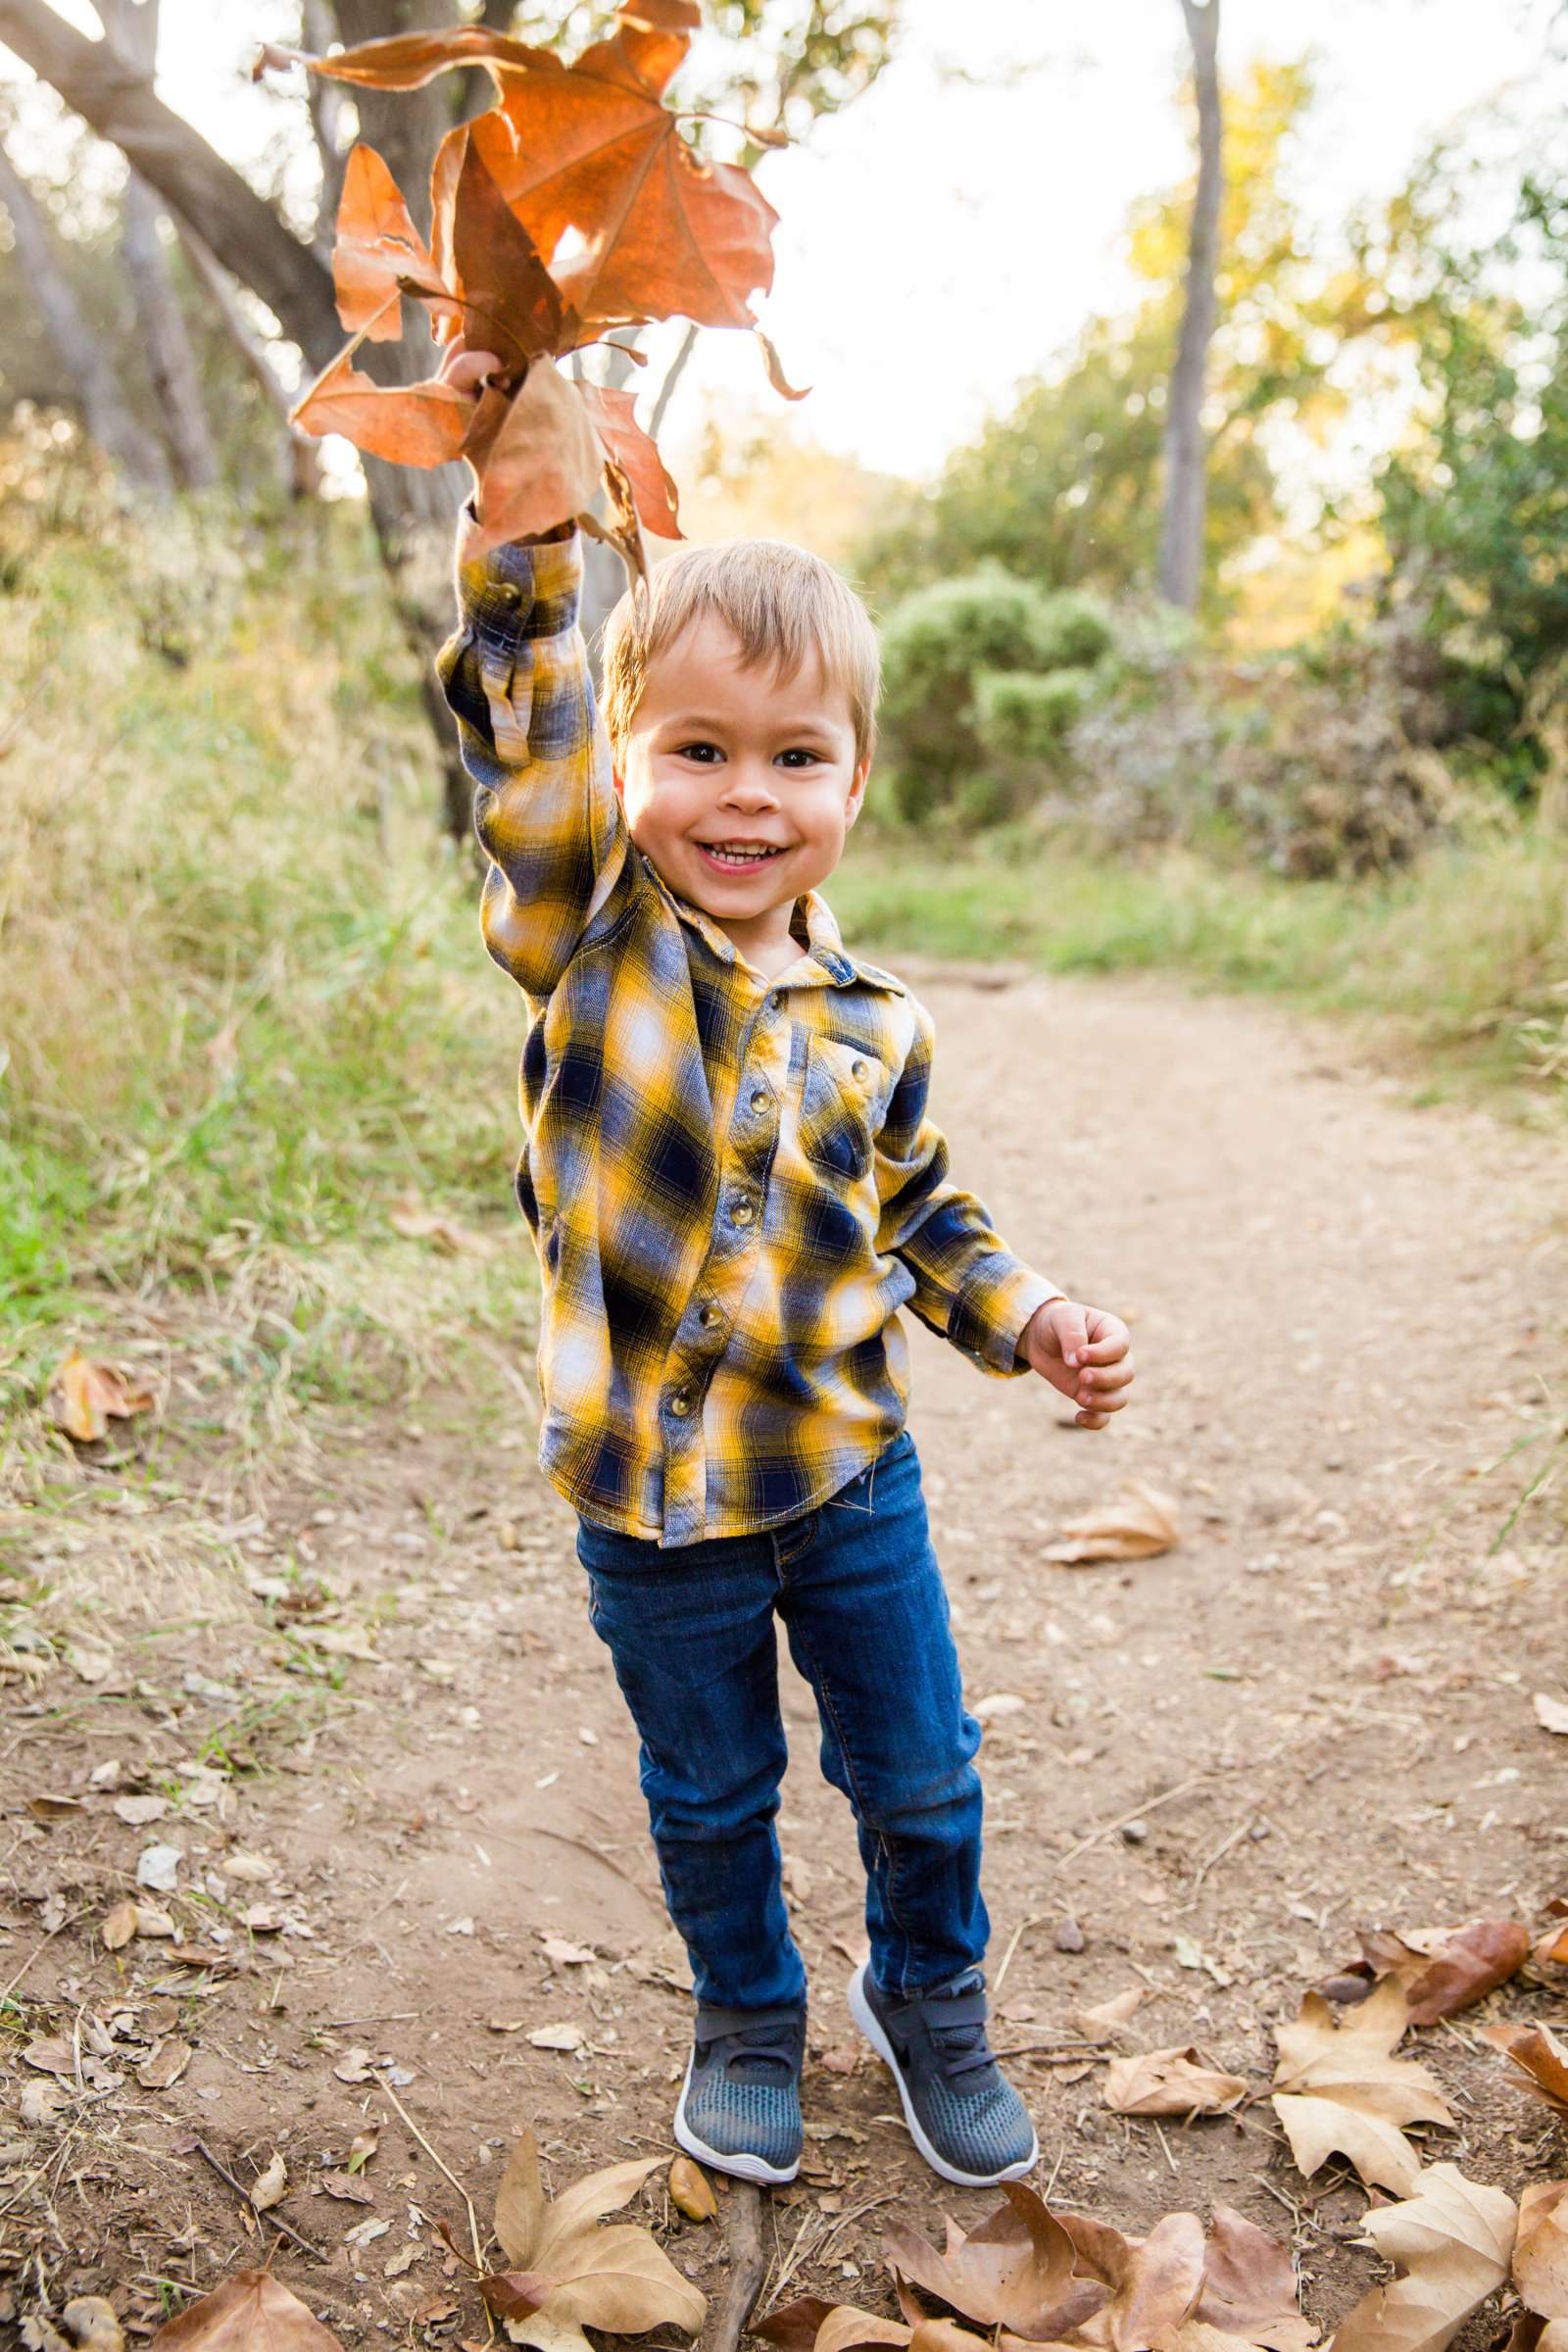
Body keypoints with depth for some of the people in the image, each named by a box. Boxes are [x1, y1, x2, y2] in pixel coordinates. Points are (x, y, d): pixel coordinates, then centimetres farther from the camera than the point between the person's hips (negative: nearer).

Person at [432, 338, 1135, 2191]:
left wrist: (1035, 1322, -6)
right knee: (708, 1799, 19)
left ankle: (928, 1998, 45)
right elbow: (517, 713, -25)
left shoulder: (871, 1027, -4)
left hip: (846, 1478, 2)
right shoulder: (584, 940, -12)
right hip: (647, 1502, -2)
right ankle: (747, 2020, 46)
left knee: (919, 1778, 17)